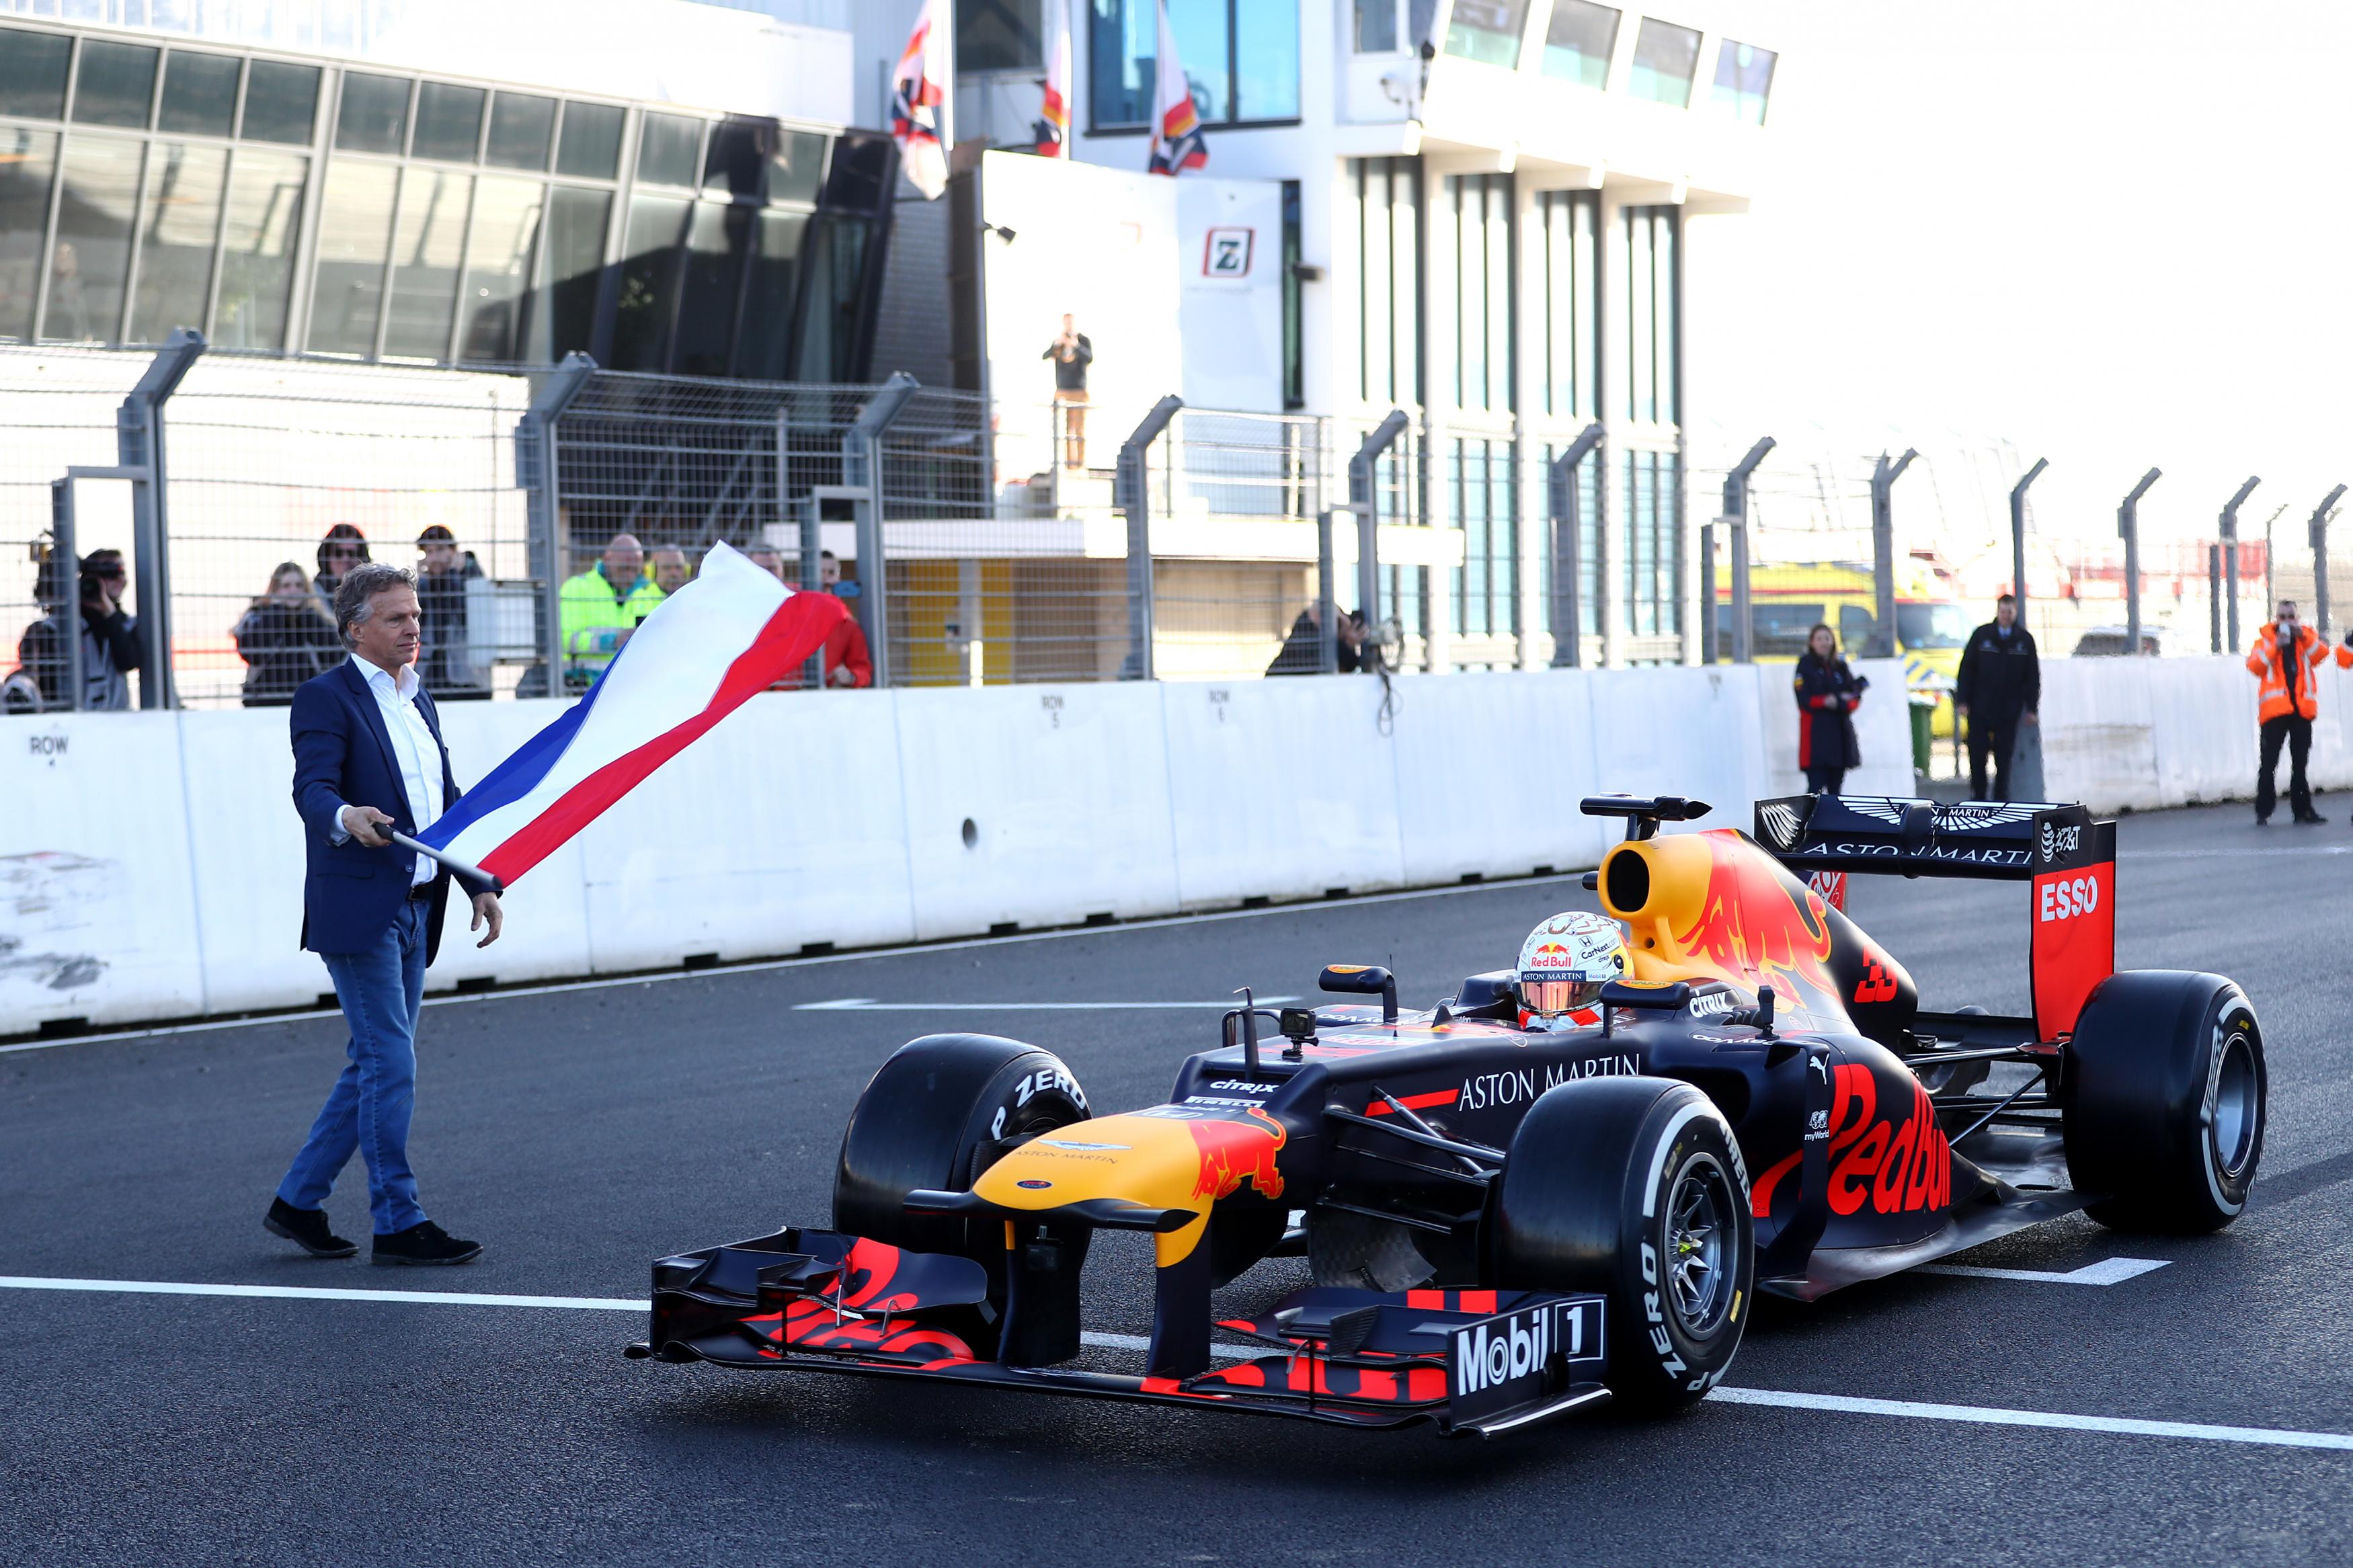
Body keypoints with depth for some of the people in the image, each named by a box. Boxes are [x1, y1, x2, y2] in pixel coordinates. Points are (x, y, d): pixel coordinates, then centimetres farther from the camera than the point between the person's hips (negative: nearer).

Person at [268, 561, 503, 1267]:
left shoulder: (419, 698, 18)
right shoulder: (326, 698, -8)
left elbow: (448, 802, 21)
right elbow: (312, 789, -21)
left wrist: (480, 884, 12)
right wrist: (346, 818, -43)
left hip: (415, 910, 9)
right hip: (358, 908, -9)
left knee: (376, 1066, 11)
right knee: (390, 1064, -8)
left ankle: (298, 1202, 21)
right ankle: (399, 1224, -1)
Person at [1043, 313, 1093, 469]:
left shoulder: (1083, 341, 1)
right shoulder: (1059, 340, 11)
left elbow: (1089, 358, -16)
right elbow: (1045, 356, -2)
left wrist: (1076, 346, -31)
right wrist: (1056, 345, -19)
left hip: (1078, 390, -3)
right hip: (1062, 390, 3)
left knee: (1079, 426, -5)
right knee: (1067, 427, 3)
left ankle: (1081, 461, -3)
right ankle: (1070, 461, 6)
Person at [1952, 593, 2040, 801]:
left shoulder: (2025, 639, 5)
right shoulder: (1982, 635, 2)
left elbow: (2033, 676, 9)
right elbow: (1966, 668, 3)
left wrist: (2031, 708, 5)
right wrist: (1962, 701, -3)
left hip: (2009, 711, 0)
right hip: (1980, 708, 0)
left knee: (2004, 756, 2)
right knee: (1977, 754, 1)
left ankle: (2001, 797, 10)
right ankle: (1978, 795, 14)